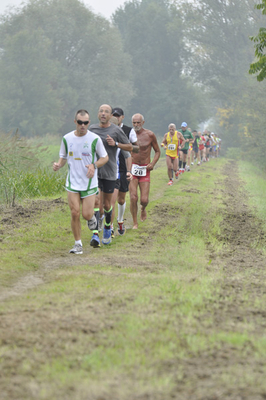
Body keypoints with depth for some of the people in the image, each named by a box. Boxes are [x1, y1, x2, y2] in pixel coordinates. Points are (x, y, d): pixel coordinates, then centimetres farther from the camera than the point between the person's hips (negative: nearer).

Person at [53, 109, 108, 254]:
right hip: (72, 182, 2)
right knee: (75, 213, -5)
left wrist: (94, 165, -16)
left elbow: (105, 157, 3)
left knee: (87, 215, -4)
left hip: (89, 182, -2)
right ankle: (78, 244, 8)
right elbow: (63, 157, 12)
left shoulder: (95, 139, -7)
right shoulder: (67, 138, 0)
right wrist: (58, 165, -11)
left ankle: (92, 217, 35)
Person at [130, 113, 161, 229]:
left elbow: (157, 151, 9)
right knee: (133, 198, -10)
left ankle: (143, 208, 32)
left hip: (145, 170, 0)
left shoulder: (150, 135, -1)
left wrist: (152, 163, -8)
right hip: (132, 168, 0)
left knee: (144, 200, -6)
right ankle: (135, 223, 6)